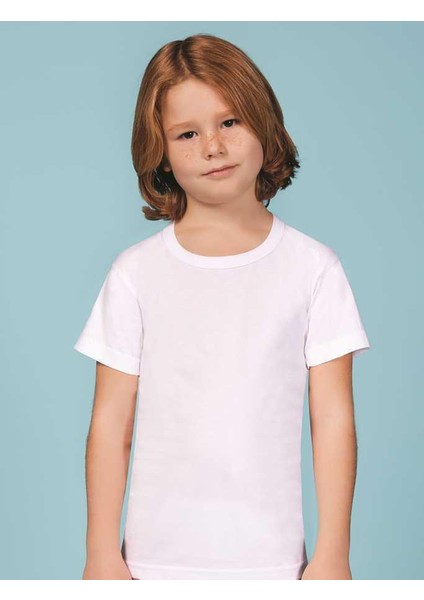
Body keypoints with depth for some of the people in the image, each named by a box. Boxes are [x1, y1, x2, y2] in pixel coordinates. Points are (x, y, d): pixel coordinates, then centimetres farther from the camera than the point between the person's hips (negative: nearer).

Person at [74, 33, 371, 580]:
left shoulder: (312, 266, -1)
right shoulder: (136, 272, -1)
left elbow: (333, 418, -1)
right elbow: (111, 422, 1)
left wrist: (333, 554, -2)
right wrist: (102, 553, 0)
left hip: (272, 558, 0)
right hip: (158, 557, 0)